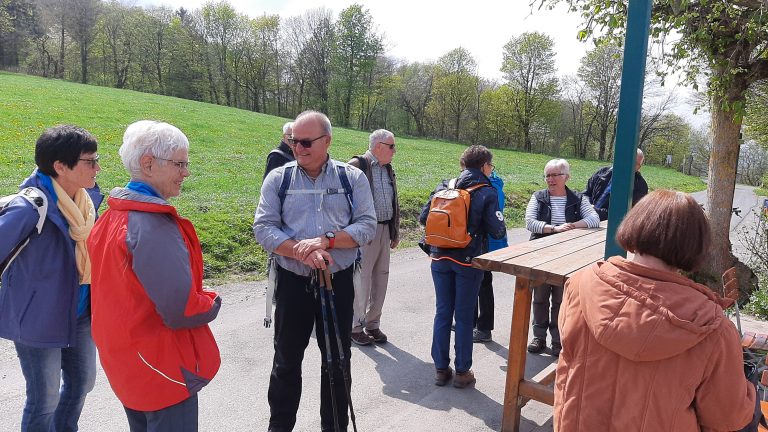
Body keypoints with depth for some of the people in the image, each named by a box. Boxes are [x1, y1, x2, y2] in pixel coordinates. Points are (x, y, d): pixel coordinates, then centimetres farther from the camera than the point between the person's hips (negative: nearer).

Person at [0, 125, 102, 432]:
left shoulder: (87, 197, -4)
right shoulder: (30, 208, -28)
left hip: (80, 314, 7)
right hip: (39, 319, -7)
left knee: (83, 381, 22)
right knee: (45, 400, 8)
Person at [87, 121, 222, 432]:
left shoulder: (114, 215, 4)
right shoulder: (153, 225, -26)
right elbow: (182, 309, -29)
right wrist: (212, 303, -10)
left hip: (126, 357, 9)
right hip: (162, 366, -9)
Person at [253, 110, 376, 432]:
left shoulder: (353, 178, 0)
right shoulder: (278, 178, 1)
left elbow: (367, 226, -6)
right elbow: (264, 227, -6)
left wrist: (325, 240, -20)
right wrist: (301, 252, -21)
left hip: (339, 281, 0)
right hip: (292, 281, 0)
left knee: (337, 360, 13)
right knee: (287, 359, 13)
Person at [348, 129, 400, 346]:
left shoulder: (388, 168, 15)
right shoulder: (357, 166, -10)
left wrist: (395, 232, 20)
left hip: (385, 230, 8)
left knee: (381, 278, 12)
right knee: (362, 280, -1)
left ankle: (372, 324, 24)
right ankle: (355, 327, 13)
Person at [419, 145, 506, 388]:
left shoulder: (444, 186, 3)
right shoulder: (487, 193, -8)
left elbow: (423, 218, 2)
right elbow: (497, 231, -11)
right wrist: (500, 218, 11)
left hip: (440, 257, 3)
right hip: (468, 261, -3)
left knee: (442, 313, 13)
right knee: (464, 317, 8)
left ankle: (441, 369, 22)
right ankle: (462, 372, 19)